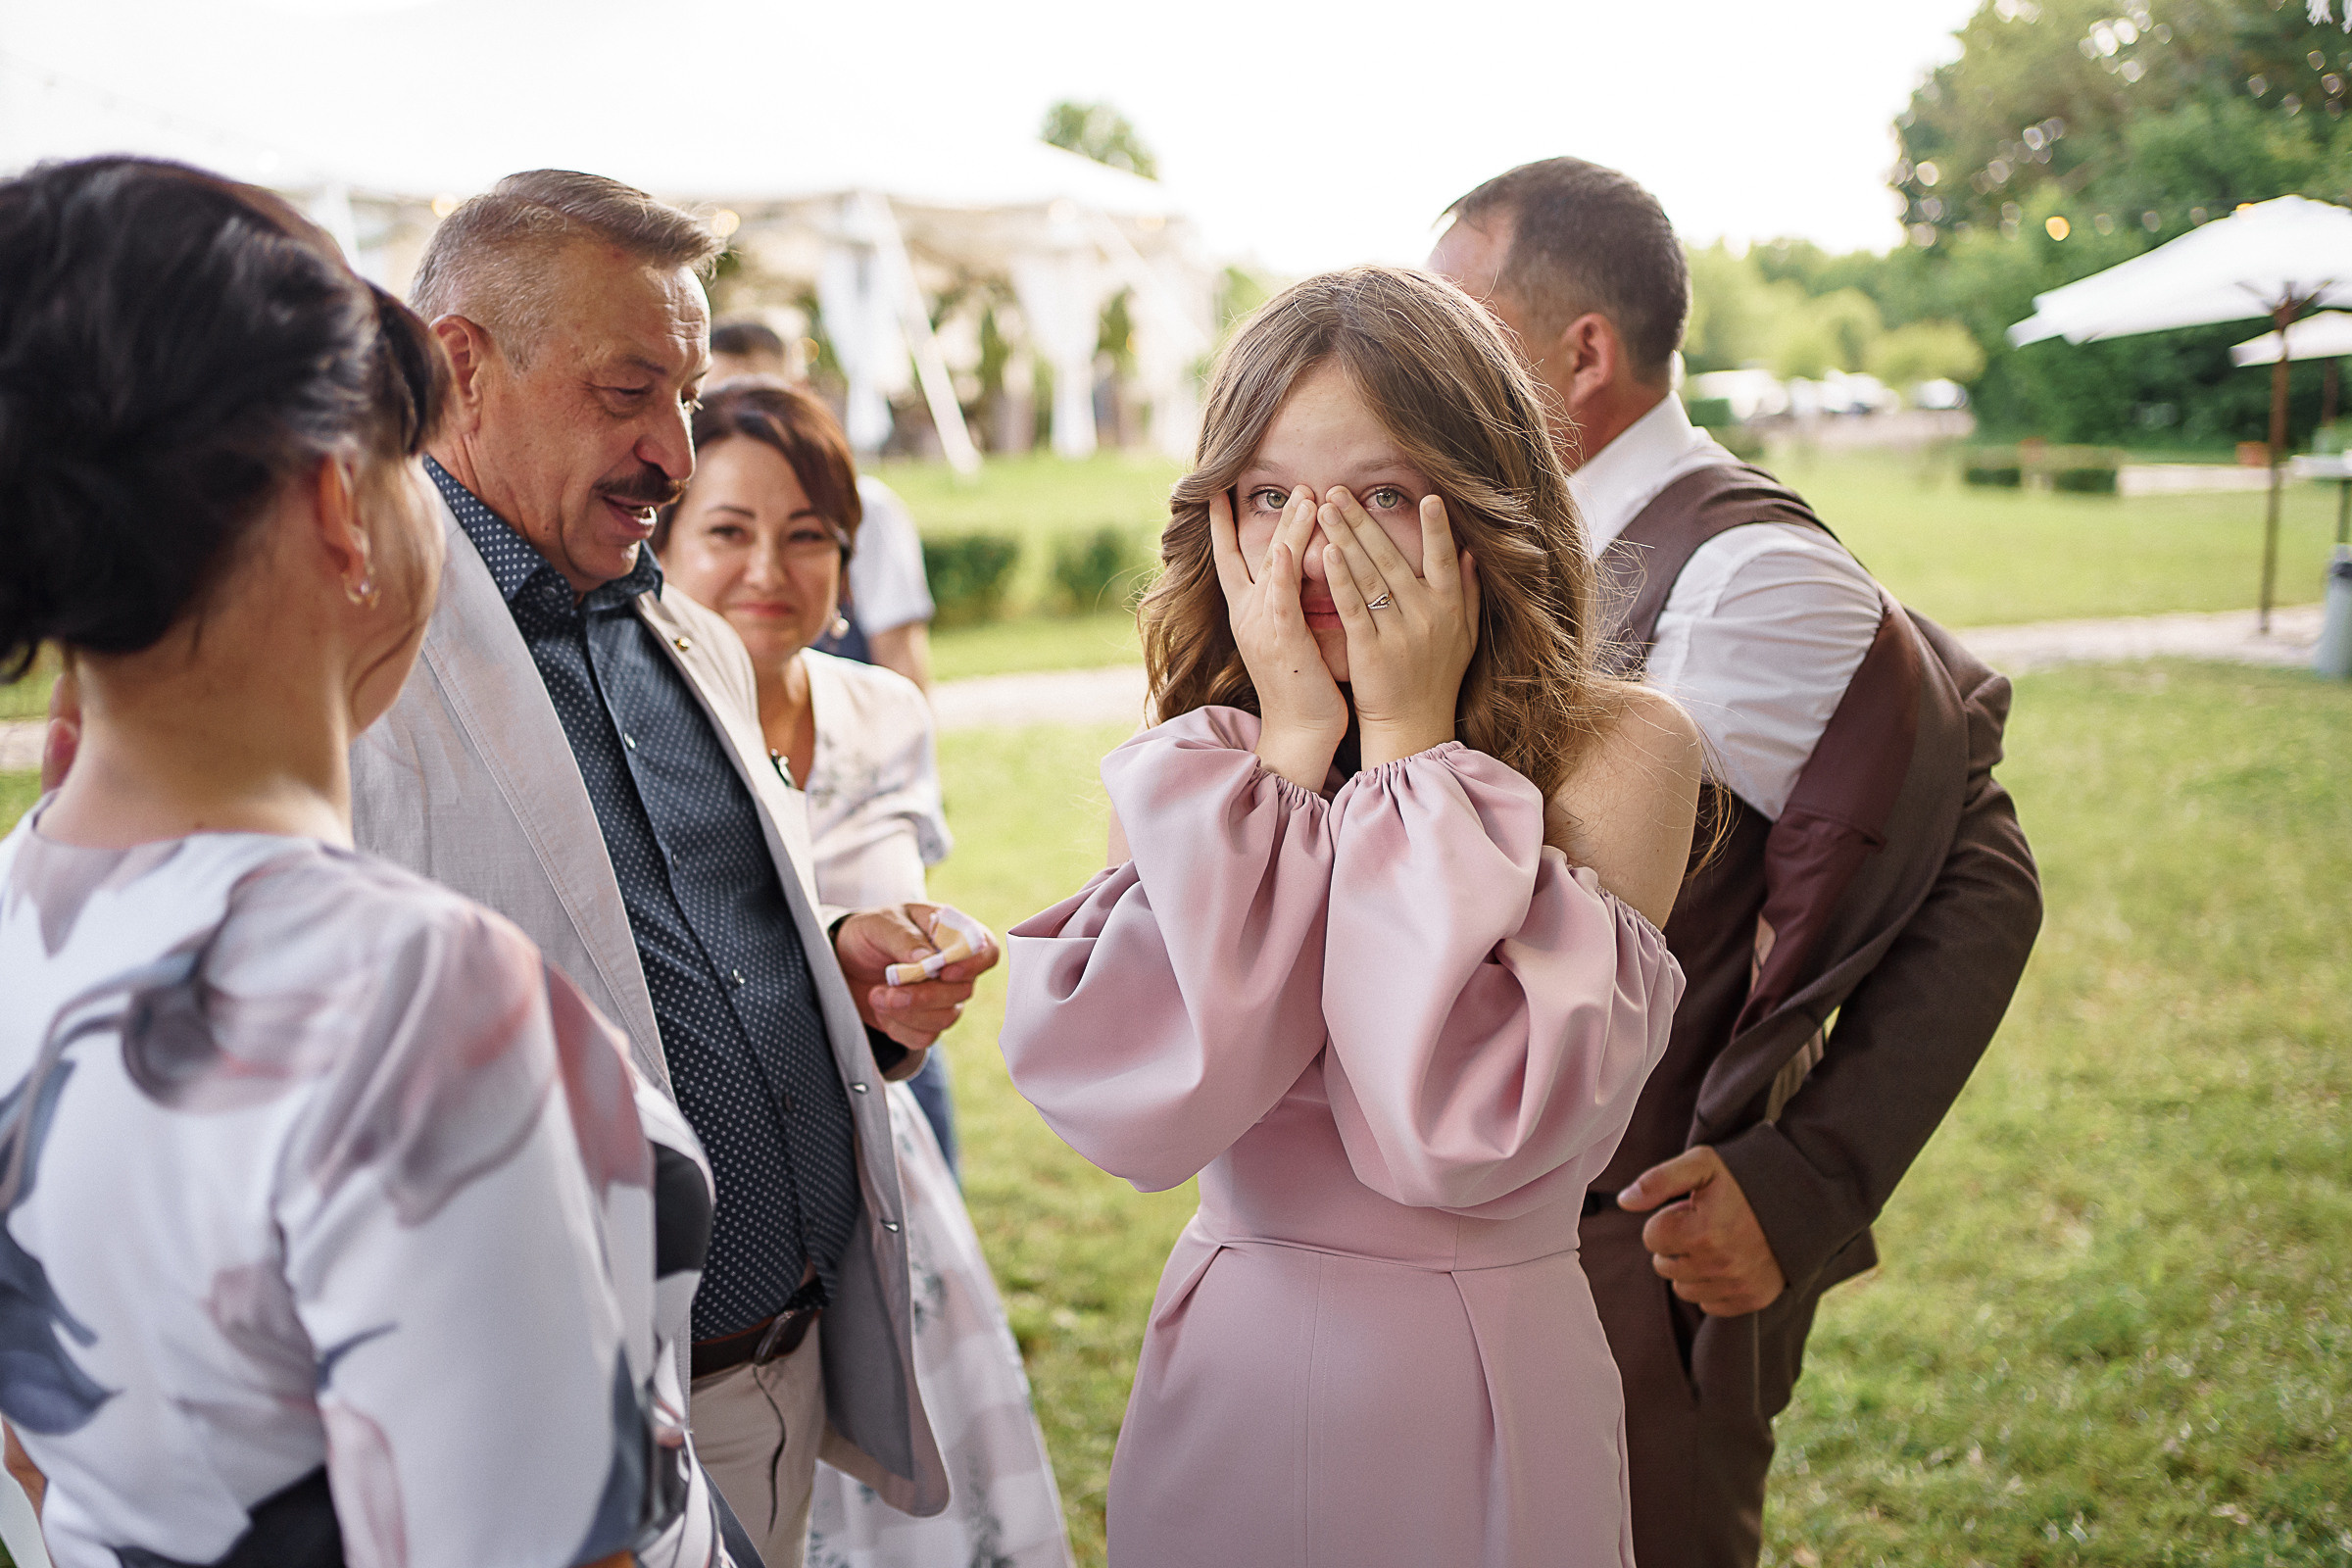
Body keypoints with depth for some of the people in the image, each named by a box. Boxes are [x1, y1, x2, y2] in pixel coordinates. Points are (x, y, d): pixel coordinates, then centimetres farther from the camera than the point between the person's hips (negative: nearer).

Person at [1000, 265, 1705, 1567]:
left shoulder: (1618, 750, -12)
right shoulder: (1192, 760, -3)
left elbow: (1461, 1131, -24)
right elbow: (1141, 1112, -19)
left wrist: (1413, 735, -19)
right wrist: (1295, 743, -17)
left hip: (1480, 1403, -2)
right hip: (1224, 1376, 3)